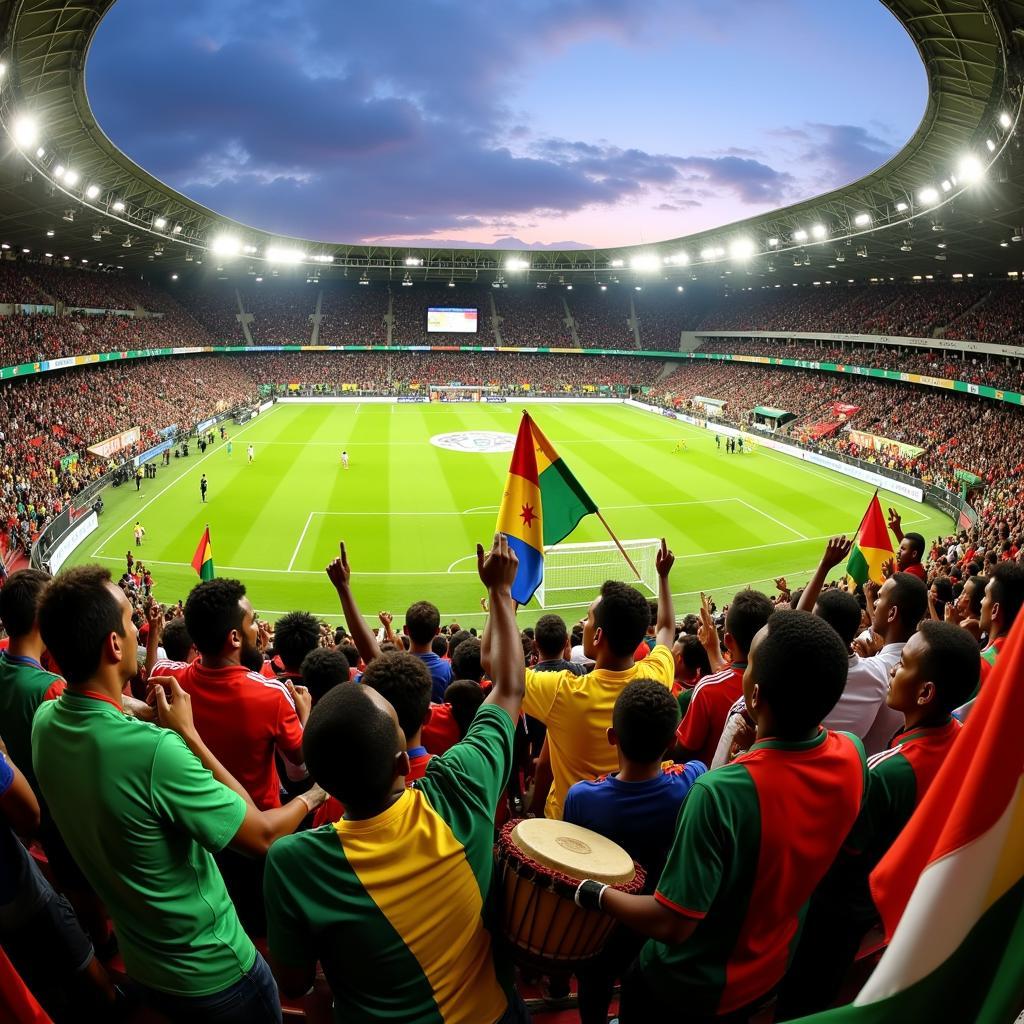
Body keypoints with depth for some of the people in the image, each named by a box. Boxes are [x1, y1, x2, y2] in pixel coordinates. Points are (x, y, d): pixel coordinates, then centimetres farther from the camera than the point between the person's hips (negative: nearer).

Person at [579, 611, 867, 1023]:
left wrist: (596, 893, -17)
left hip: (692, 988, -5)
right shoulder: (853, 755, -22)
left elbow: (672, 924, -32)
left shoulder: (720, 792, -41)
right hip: (771, 970, 5)